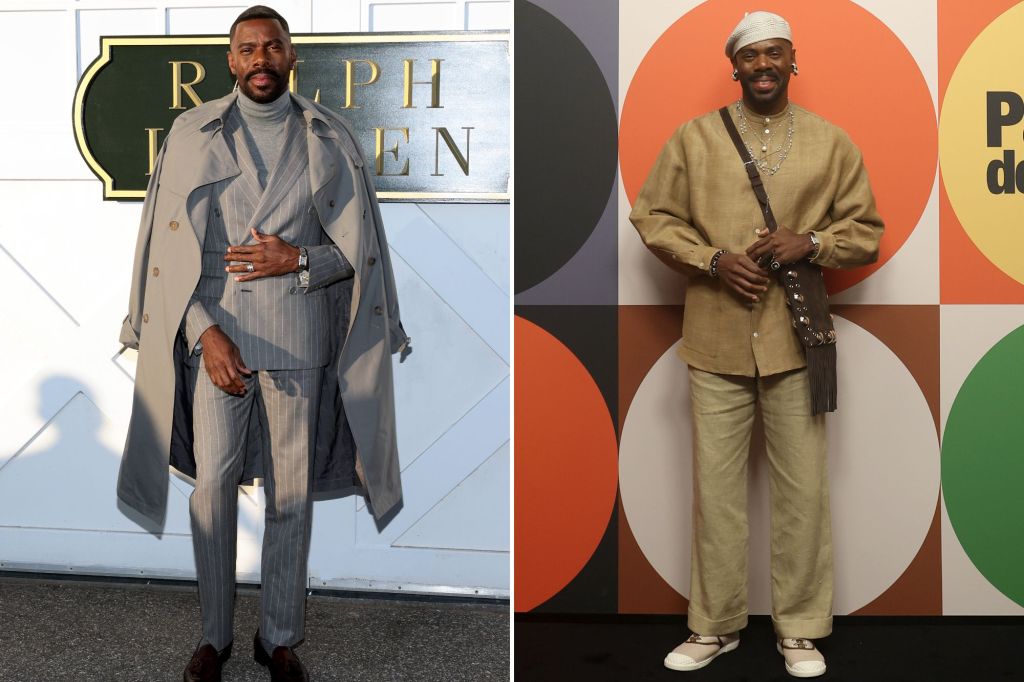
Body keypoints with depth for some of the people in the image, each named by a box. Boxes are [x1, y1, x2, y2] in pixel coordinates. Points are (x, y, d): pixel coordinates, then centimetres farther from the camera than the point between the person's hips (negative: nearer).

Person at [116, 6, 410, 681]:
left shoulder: (329, 137, 4)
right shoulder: (194, 133, 3)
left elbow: (359, 248, 5)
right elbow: (172, 247, -1)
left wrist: (296, 260, -12)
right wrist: (206, 334, -12)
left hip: (298, 337, 0)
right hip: (215, 332, 0)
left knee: (293, 490, 6)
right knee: (212, 483, 3)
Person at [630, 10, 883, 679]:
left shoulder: (833, 142, 7)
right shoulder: (695, 137, 6)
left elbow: (867, 231, 10)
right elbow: (653, 216, 6)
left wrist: (811, 242, -10)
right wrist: (712, 259, -10)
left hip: (796, 341, 0)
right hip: (716, 340, 0)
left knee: (803, 490, 4)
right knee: (715, 487, 5)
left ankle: (801, 628, 20)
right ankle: (715, 625, 21)